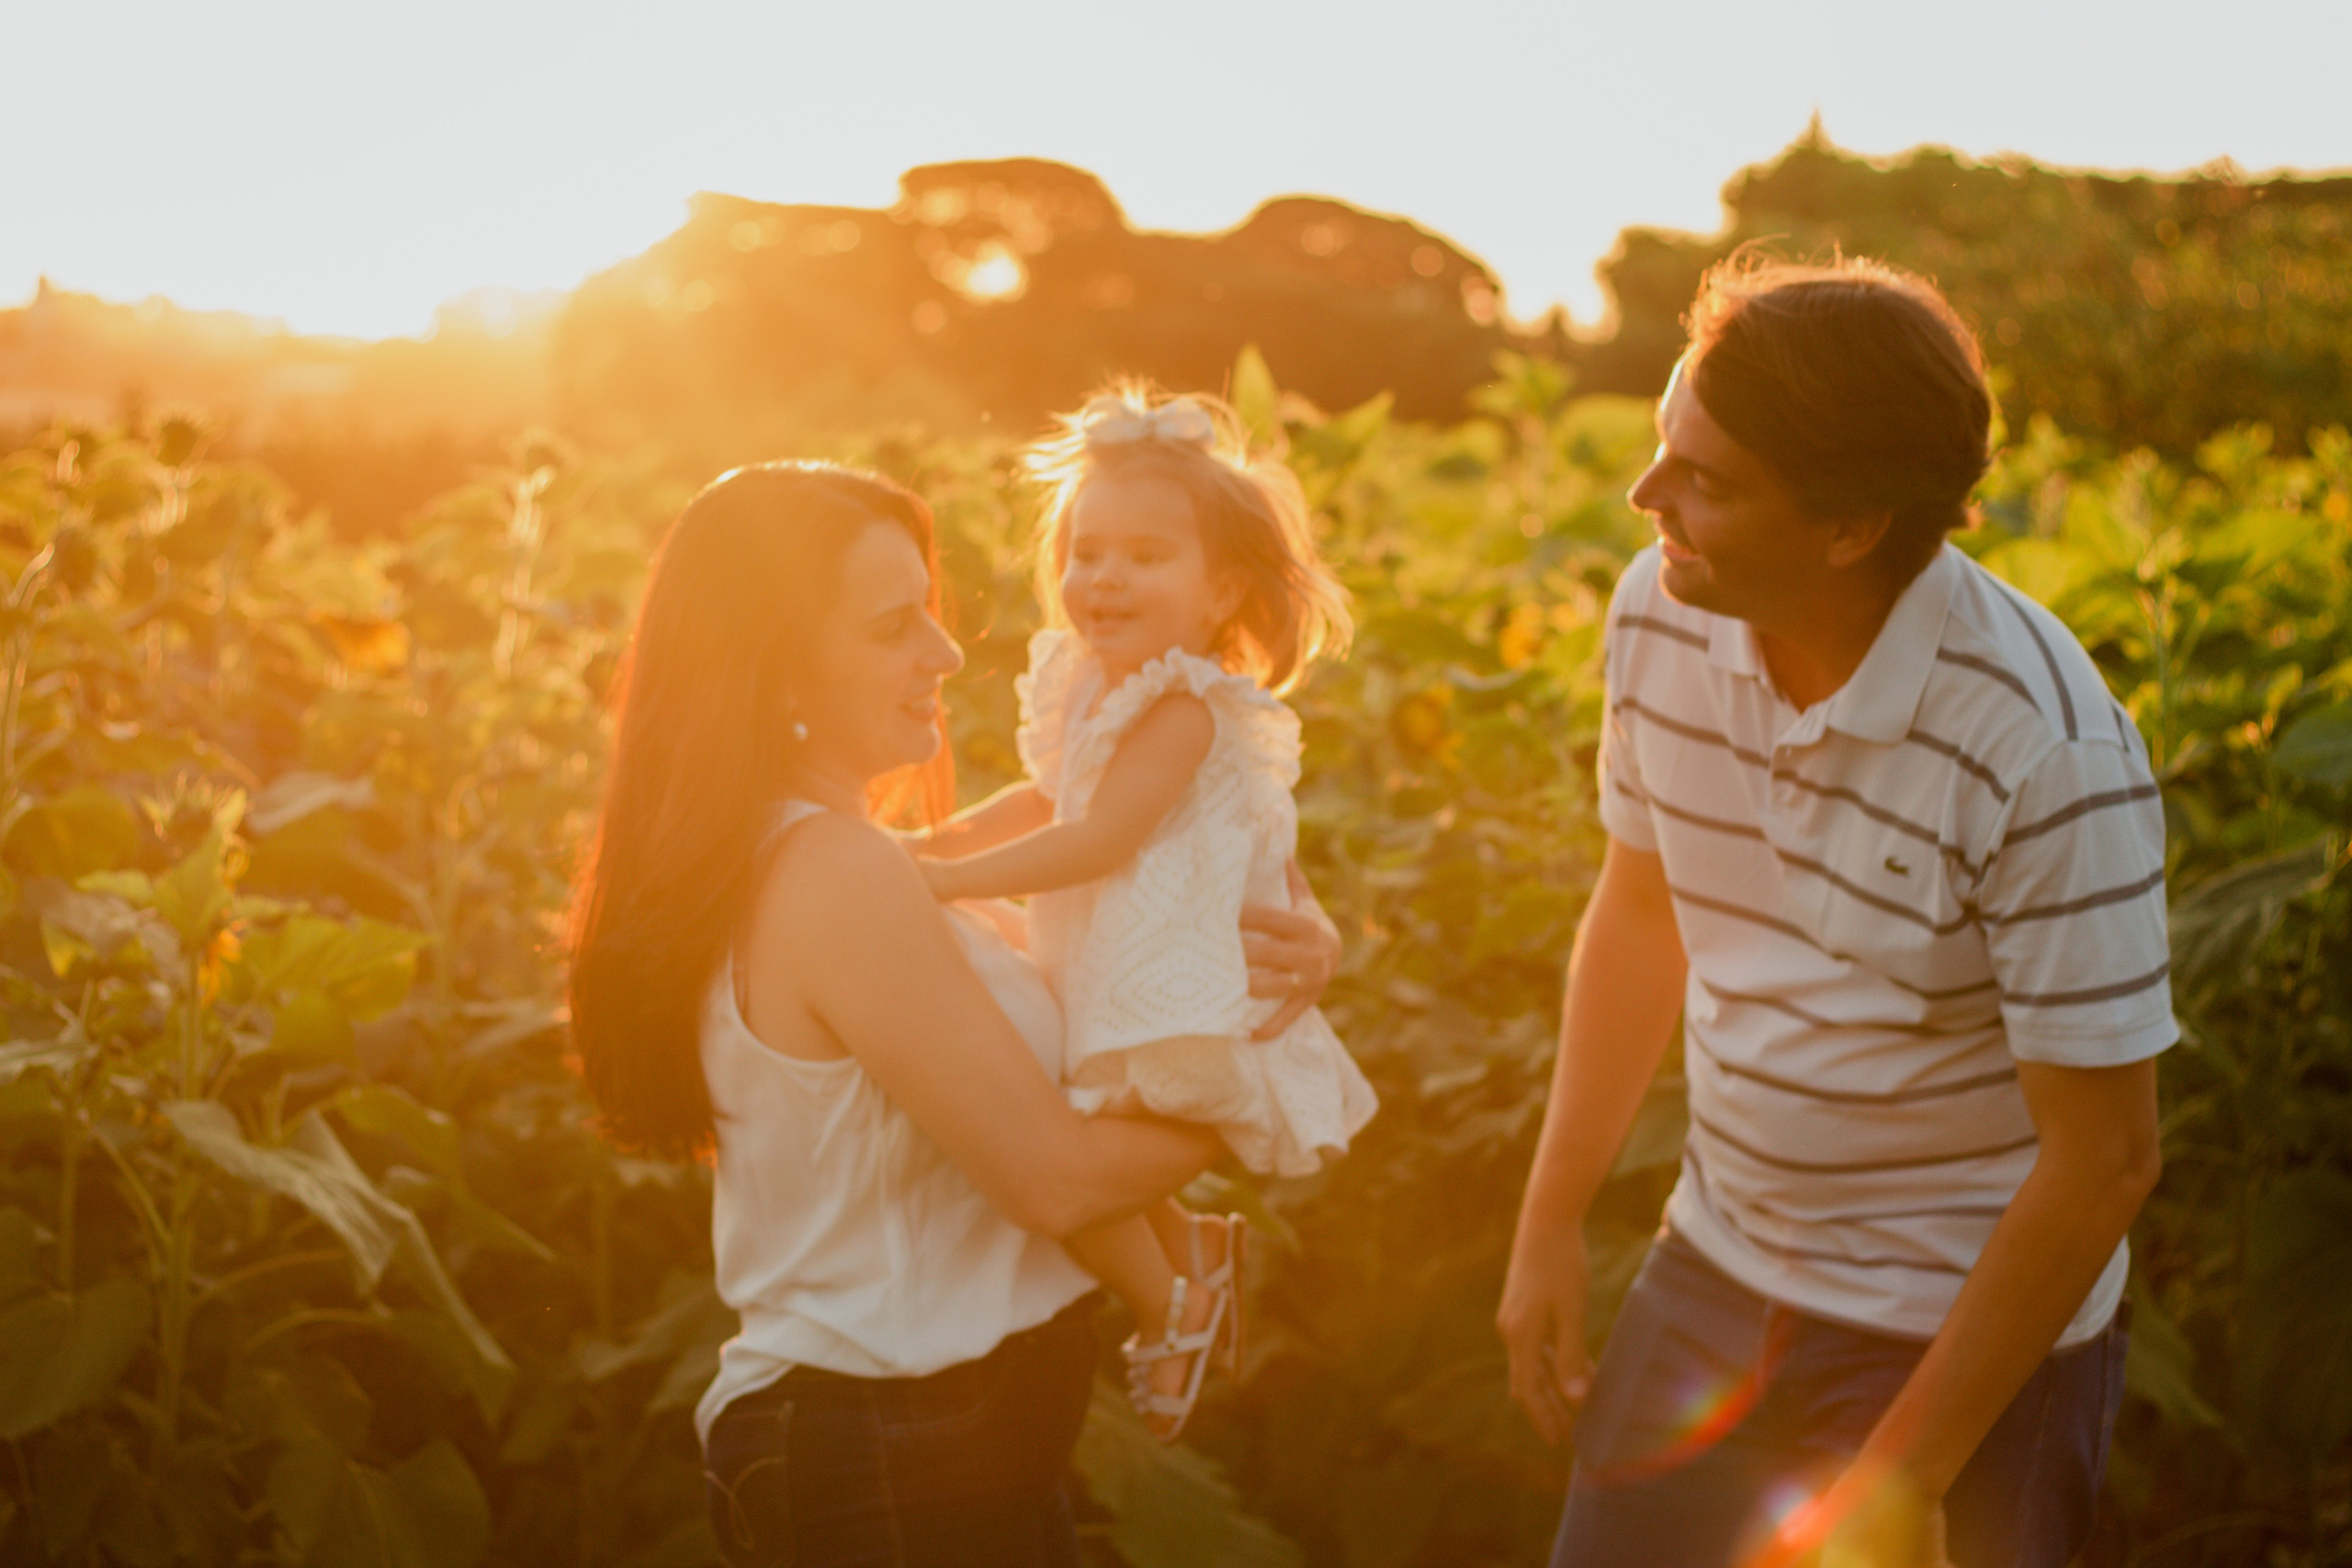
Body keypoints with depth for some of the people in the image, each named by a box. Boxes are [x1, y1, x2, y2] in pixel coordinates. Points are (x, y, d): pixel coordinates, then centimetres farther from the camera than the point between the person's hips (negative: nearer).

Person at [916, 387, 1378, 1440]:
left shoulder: (1183, 708, -19)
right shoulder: (1092, 687, 10)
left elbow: (1099, 839, -27)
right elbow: (1050, 800, 27)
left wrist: (949, 879, -27)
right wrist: (936, 842, 19)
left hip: (1175, 1012, -10)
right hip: (1110, 1001, 10)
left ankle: (1171, 1306, 2)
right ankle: (1190, 1255, 40)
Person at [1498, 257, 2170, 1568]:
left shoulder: (2048, 755, -27)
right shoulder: (1661, 614, -9)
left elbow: (2105, 1158, -20)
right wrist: (1551, 1222, 9)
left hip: (1968, 1328, -5)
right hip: (1715, 1269, 5)